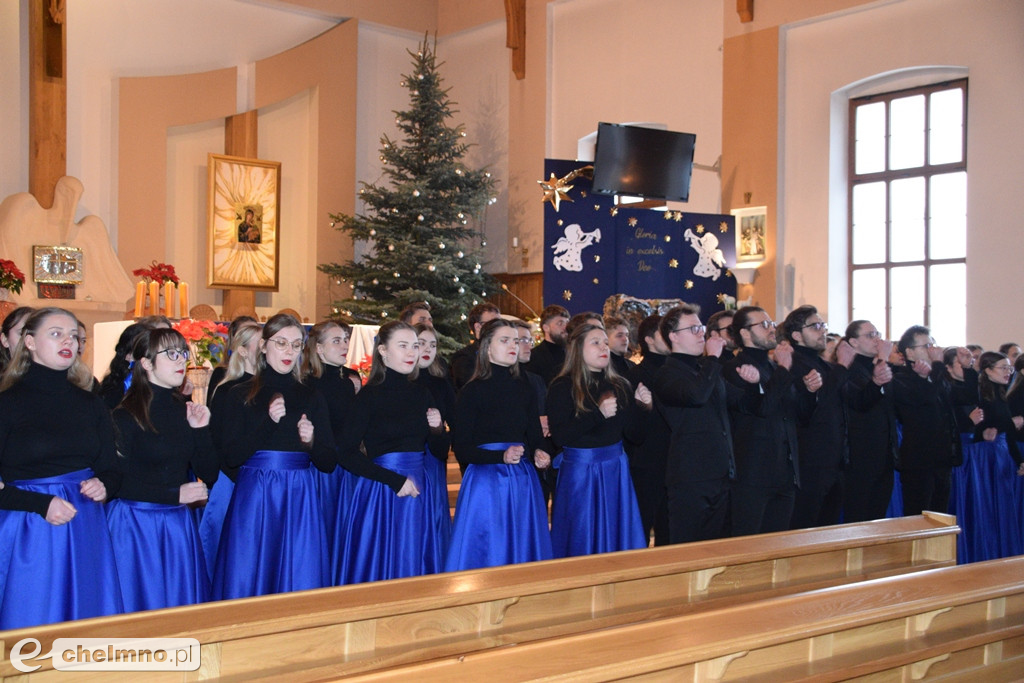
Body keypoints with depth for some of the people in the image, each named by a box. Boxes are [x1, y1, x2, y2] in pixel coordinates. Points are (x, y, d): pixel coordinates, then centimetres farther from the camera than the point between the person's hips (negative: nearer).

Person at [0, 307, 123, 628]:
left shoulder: (91, 404, 11)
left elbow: (111, 470, 15)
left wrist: (103, 487, -6)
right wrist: (42, 504, -16)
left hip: (85, 533, 4)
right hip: (27, 537, -4)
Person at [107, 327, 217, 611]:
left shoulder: (187, 410, 8)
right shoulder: (126, 415, -8)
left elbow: (209, 476, 5)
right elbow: (116, 482, -13)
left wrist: (201, 430, -7)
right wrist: (174, 495, -14)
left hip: (180, 525, 5)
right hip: (135, 526, -5)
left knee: (182, 602, 9)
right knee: (143, 606, 2)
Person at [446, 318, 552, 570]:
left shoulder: (525, 389, 11)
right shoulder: (473, 391, -4)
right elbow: (461, 450, -7)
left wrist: (538, 454, -7)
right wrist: (501, 456, -20)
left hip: (523, 481, 5)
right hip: (485, 481, -5)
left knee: (523, 550, 8)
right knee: (486, 554, -1)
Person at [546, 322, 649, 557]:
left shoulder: (619, 386, 8)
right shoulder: (562, 387, -7)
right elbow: (559, 436, -18)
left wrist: (643, 406, -6)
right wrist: (598, 413, -22)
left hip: (615, 469, 5)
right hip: (580, 471, -5)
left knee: (617, 536, 12)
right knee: (582, 540, 4)